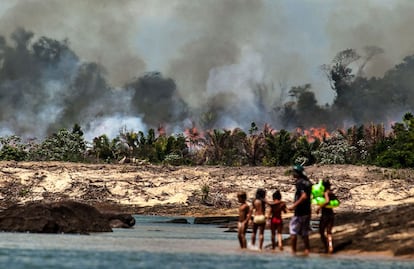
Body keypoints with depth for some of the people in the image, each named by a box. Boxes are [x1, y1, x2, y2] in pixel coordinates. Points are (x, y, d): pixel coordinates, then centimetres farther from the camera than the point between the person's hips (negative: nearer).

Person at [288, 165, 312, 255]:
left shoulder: (299, 182, -15)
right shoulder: (308, 182, 10)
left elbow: (304, 196, -26)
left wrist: (294, 205, -25)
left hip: (300, 211, -8)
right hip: (307, 211, 8)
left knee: (293, 232, 0)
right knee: (304, 233, 15)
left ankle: (293, 251, 1)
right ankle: (307, 250, 14)